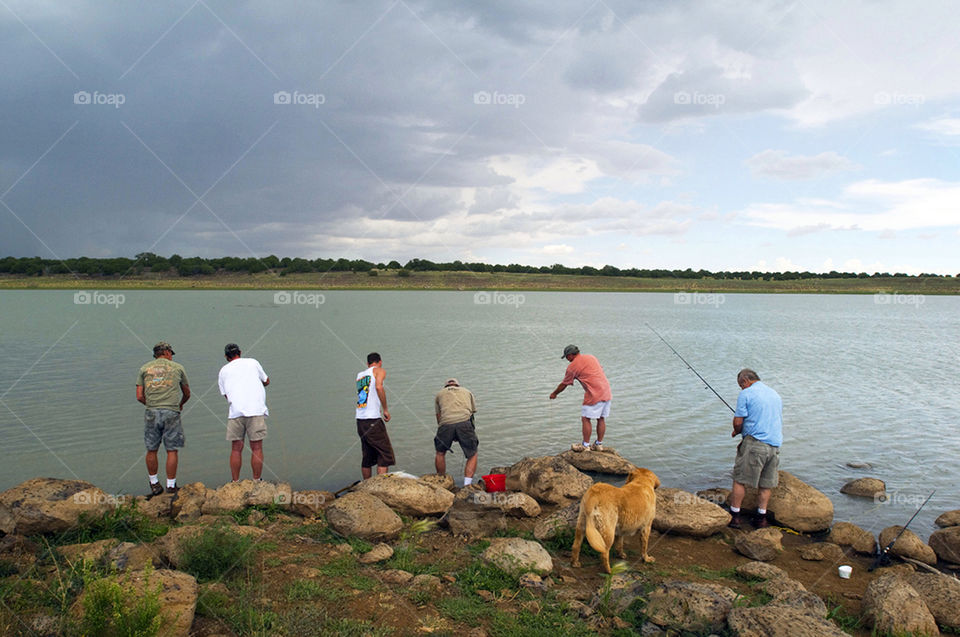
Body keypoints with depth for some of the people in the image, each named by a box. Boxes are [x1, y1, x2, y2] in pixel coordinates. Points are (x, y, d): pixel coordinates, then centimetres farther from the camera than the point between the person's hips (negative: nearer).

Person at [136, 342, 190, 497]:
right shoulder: (178, 368, 10)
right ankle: (171, 486, 9)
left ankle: (154, 485, 21)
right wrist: (181, 404, 41)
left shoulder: (145, 368, 11)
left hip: (152, 413, 2)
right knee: (172, 451, 4)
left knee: (151, 450, 13)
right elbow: (187, 393, 21)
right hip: (171, 414, -2)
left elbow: (139, 396, 6)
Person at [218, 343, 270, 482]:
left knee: (236, 449, 8)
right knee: (256, 448, 2)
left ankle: (235, 482, 11)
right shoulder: (252, 362, 13)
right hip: (256, 410, -1)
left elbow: (226, 394, 14)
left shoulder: (223, 371, 16)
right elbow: (266, 381, 23)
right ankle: (256, 482, 4)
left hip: (235, 412, 2)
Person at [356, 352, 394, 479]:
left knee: (367, 456, 13)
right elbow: (379, 387, -17)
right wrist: (385, 410, -12)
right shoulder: (379, 370, 2)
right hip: (373, 420, -7)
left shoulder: (359, 375, 20)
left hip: (360, 420, 7)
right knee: (385, 454, -4)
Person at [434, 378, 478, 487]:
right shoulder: (467, 392, 33)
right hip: (464, 422, 0)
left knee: (440, 453, 23)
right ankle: (467, 486, 2)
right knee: (472, 455, 14)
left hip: (446, 423, 0)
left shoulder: (439, 394, 30)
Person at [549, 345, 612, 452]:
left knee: (585, 418, 2)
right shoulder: (591, 357, 16)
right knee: (601, 419, 12)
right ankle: (599, 444, 19)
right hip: (606, 392, 7)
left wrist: (554, 393, 24)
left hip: (594, 395, -7)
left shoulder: (572, 366, -2)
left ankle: (586, 445, 5)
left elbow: (564, 384, 8)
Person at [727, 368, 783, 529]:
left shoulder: (746, 394, -3)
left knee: (740, 480, 1)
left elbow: (738, 421, -9)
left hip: (755, 443, -7)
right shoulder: (775, 394, 19)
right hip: (775, 444, 7)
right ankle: (761, 518, 14)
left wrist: (737, 432, 14)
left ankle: (734, 516, 3)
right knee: (766, 483, 12)